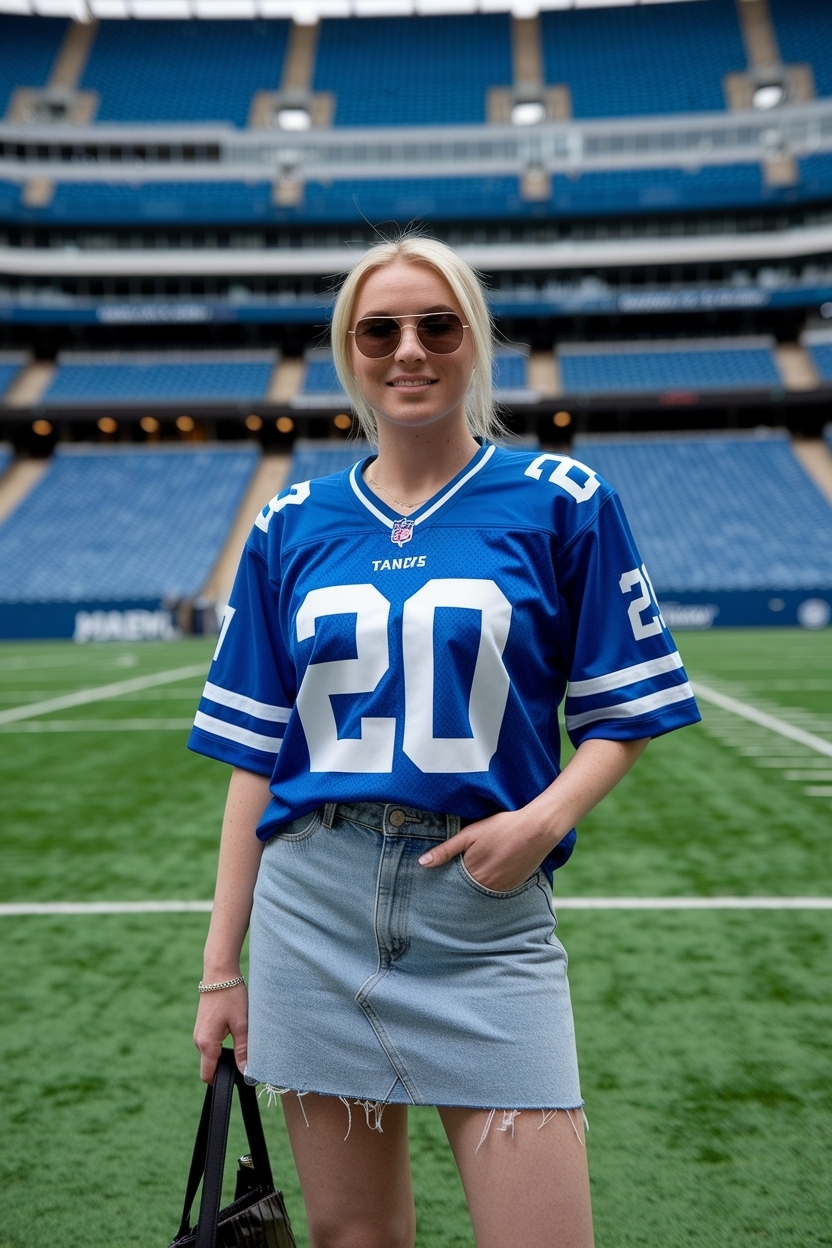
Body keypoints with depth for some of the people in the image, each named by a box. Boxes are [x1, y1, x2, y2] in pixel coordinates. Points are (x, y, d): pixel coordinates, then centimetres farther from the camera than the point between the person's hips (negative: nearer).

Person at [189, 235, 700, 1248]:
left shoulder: (562, 502, 0)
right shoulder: (290, 525, 7)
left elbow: (625, 713, 4)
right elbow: (254, 752, 8)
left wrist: (543, 817, -15)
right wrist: (221, 965, 6)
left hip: (485, 913, -2)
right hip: (310, 910, 3)